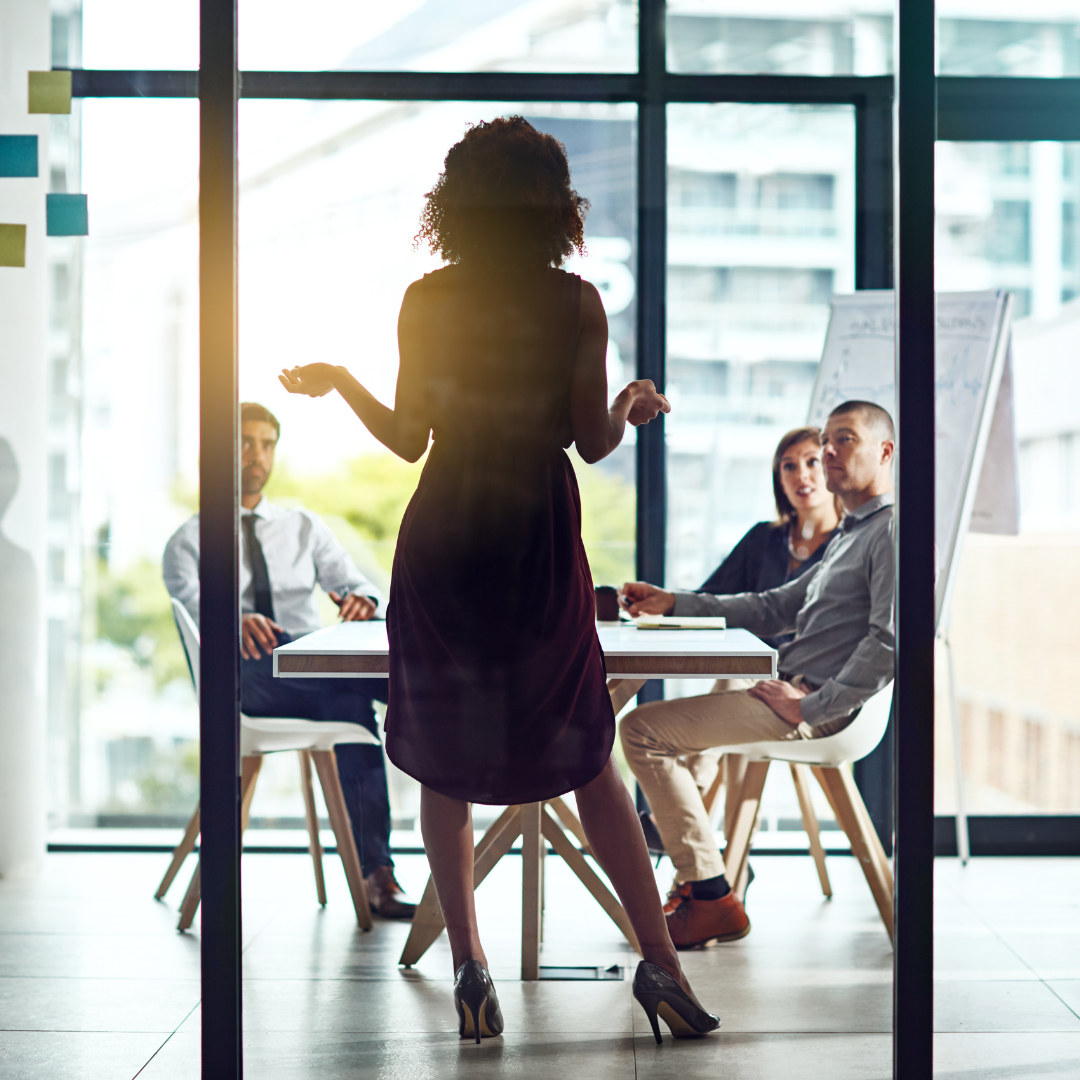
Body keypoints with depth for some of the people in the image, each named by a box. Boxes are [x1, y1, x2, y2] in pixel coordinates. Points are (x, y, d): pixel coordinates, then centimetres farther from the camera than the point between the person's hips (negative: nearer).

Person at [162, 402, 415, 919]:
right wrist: (234, 621, -32)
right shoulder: (189, 540, 14)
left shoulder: (305, 527, 24)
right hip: (244, 671, -3)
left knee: (349, 699, -34)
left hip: (315, 665, 3)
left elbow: (353, 582, 9)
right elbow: (190, 601, -8)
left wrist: (362, 600, -18)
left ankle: (375, 873, -37)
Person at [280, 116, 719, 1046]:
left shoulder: (424, 301, -4)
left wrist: (337, 381, 16)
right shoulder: (577, 304, -7)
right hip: (541, 540, 0)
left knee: (443, 758, 12)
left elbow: (407, 438, -1)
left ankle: (469, 965, 11)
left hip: (442, 538, 0)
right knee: (585, 754, 10)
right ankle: (659, 960, 8)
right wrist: (634, 404, 17)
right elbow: (593, 442, -5)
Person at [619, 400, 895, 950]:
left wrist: (809, 706, -21)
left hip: (820, 708, -11)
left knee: (643, 729, -13)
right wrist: (672, 603, 16)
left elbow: (889, 641, -22)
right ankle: (695, 880, 13)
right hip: (797, 691, 11)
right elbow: (774, 608, 24)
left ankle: (712, 899, -12)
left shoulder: (892, 531, -10)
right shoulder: (849, 537, 23)